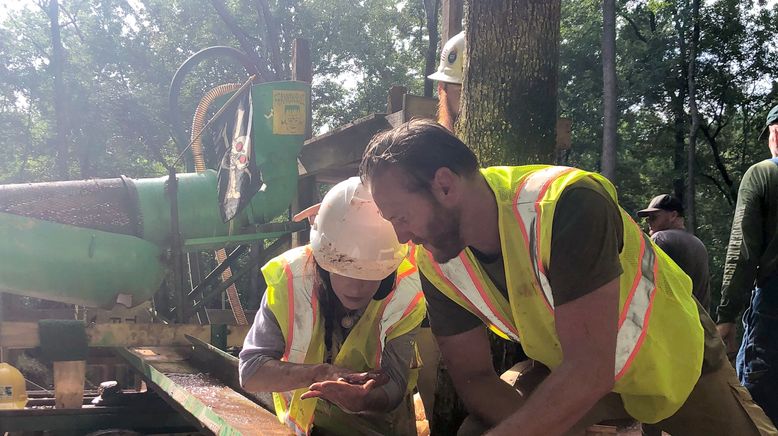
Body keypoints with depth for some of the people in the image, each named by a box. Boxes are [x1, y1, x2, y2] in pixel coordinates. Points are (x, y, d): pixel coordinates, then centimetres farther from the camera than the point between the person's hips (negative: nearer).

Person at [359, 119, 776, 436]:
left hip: (675, 362, -3)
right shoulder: (436, 263, -17)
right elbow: (473, 376, -9)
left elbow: (589, 370, -38)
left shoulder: (566, 205, -36)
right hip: (563, 369, 3)